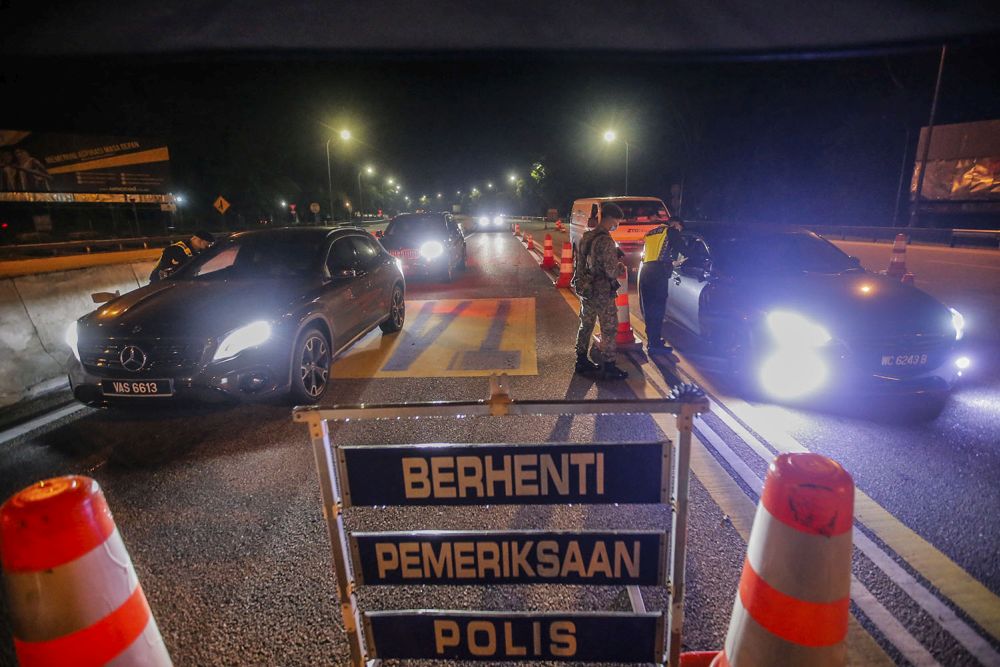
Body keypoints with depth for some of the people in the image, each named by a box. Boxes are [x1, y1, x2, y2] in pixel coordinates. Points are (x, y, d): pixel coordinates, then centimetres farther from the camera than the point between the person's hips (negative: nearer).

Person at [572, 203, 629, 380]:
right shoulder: (606, 241, -20)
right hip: (602, 293, -9)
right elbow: (611, 271, -22)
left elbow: (581, 263, 14)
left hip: (585, 290, 9)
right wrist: (621, 267, -3)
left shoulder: (586, 237, 7)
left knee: (586, 326, 17)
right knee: (608, 330, 2)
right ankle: (608, 368, 9)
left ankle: (582, 361, 27)